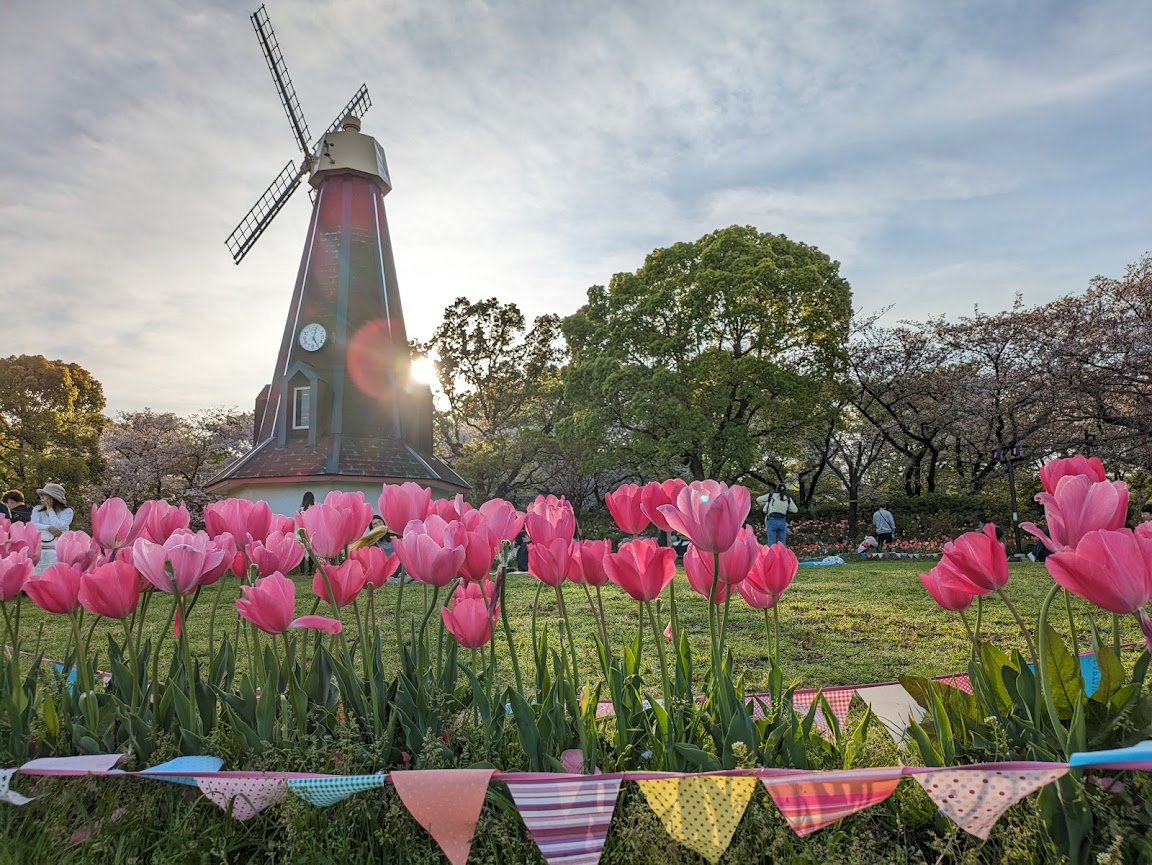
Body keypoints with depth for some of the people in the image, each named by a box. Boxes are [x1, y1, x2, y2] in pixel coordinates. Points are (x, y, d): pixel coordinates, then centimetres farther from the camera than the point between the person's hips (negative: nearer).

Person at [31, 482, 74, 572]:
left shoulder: (67, 512, 3)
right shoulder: (37, 509, 13)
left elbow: (59, 527, -10)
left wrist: (50, 509, 0)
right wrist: (49, 528, -18)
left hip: (57, 552, -3)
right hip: (39, 550, 3)